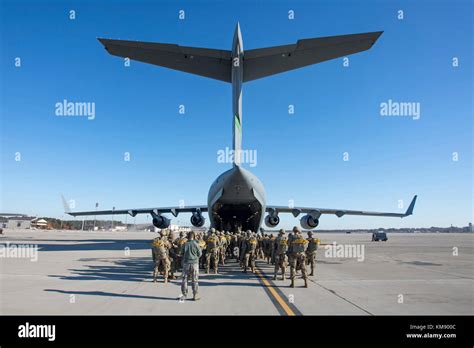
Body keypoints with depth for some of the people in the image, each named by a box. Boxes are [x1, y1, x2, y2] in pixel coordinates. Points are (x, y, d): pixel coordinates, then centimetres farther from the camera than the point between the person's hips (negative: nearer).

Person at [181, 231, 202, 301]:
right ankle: (195, 295, 9)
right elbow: (200, 254, -3)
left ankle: (184, 294, 16)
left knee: (184, 279, 11)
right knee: (194, 280, 5)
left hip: (186, 263, 2)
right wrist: (200, 249, 17)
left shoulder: (185, 244, -3)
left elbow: (182, 253, 7)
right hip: (194, 263, -2)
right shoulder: (195, 244, -9)